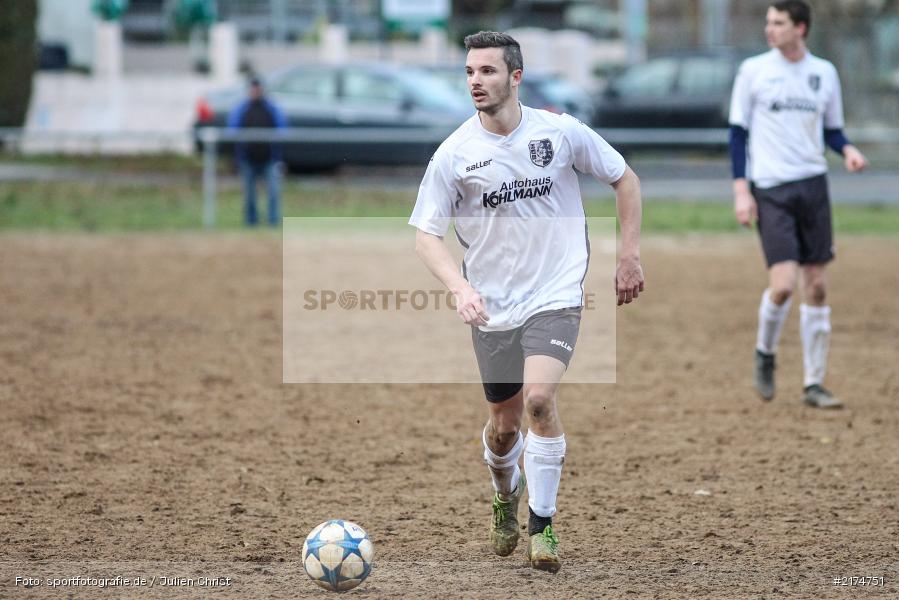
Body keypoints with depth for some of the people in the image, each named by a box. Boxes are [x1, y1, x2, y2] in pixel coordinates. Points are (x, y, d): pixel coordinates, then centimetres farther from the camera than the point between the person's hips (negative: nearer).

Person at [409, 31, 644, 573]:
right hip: (492, 305, 2)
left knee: (539, 397, -23)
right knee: (505, 423, 10)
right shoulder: (454, 154, -7)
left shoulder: (561, 132, -7)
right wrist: (460, 287, -21)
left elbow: (625, 180, 8)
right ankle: (506, 498, 44)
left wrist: (631, 257, 5)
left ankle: (542, 525, -9)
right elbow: (426, 235, -4)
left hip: (556, 295, -2)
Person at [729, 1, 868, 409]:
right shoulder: (753, 70, -1)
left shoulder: (824, 73, 7)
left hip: (813, 185, 3)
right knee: (783, 283, -15)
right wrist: (741, 191, -6)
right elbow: (738, 132, 1)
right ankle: (765, 353, 14)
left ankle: (814, 384, 10)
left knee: (816, 286, 2)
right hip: (770, 190, -3)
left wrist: (847, 150, -6)